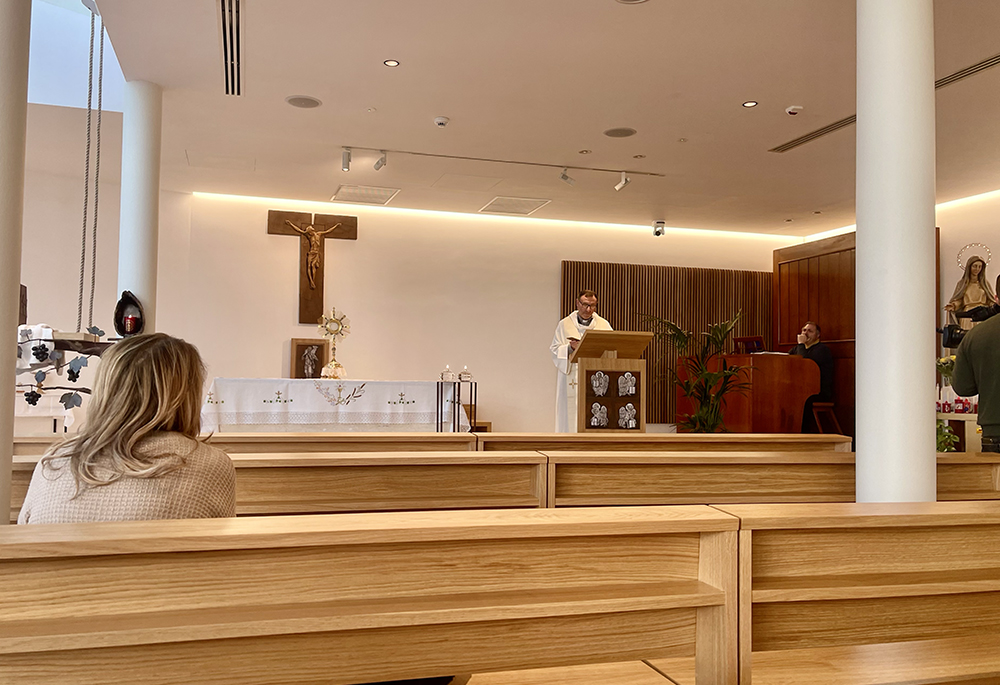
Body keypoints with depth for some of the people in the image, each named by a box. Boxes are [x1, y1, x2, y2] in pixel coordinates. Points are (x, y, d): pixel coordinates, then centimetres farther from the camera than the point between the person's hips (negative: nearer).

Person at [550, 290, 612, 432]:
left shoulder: (604, 325, 12)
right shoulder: (565, 325, 8)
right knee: (572, 414, -5)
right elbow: (554, 349, 3)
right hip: (572, 379, -1)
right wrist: (571, 347, -14)